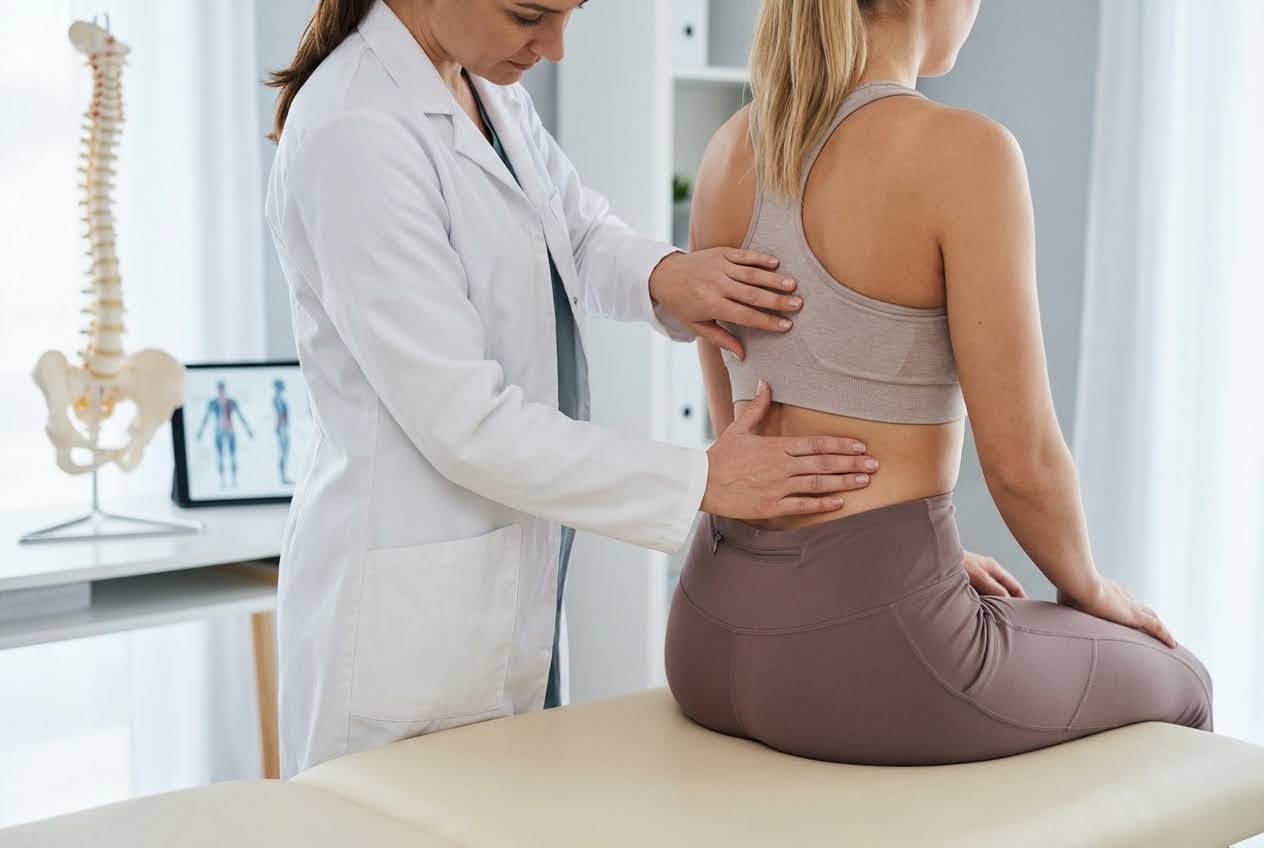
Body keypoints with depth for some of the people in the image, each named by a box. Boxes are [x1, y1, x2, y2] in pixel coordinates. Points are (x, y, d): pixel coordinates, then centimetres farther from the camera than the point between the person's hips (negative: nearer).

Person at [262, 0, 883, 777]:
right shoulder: (355, 132, -22)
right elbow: (462, 422, -24)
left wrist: (661, 273, -8)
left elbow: (583, 233, 16)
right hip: (410, 616, -8)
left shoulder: (490, 91, 4)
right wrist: (701, 480, -19)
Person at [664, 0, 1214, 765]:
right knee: (1172, 689, 25)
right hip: (867, 639, -6)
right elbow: (1022, 459, -13)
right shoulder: (961, 153, -15)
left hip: (719, 630, 7)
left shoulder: (731, 150, 6)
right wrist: (1090, 589, 8)